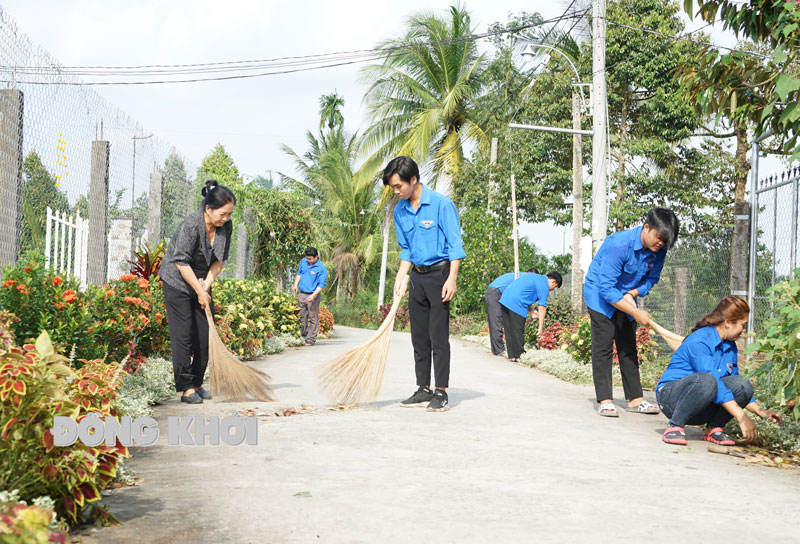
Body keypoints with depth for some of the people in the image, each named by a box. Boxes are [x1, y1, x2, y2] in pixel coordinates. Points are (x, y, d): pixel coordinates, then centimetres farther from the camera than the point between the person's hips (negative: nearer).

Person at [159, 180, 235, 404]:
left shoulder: (225, 226, -5)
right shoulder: (191, 224, -25)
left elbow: (220, 259, 3)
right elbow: (182, 262, -23)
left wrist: (207, 283, -10)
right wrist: (199, 291, -19)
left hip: (202, 283, 7)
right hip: (177, 282, -6)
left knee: (206, 334, 3)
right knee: (183, 335, -9)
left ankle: (197, 384, 14)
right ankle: (186, 388, -6)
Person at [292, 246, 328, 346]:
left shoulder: (321, 268, -13)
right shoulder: (303, 262, 5)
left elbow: (322, 284, -14)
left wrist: (313, 295, -23)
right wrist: (295, 285, 8)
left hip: (312, 296, -6)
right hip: (301, 294, 6)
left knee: (313, 318, -1)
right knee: (302, 317, 12)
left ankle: (311, 340, 3)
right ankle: (303, 336, 24)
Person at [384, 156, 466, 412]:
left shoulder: (441, 203, -12)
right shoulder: (400, 211, 8)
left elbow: (455, 244, -11)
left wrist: (451, 279, -18)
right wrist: (401, 278, 5)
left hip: (439, 274, -7)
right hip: (417, 277, 7)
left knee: (438, 337, -7)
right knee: (419, 337, 9)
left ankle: (441, 393, -3)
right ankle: (424, 390, 17)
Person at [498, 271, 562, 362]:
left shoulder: (535, 277, 24)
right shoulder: (544, 285, -3)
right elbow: (542, 307, -6)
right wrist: (541, 327, -3)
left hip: (504, 299, 9)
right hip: (516, 304, -9)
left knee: (509, 331, 11)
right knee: (518, 332, -1)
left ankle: (512, 356, 16)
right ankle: (518, 356, 3)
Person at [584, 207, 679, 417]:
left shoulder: (658, 250, -13)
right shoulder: (619, 244, -32)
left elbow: (652, 278, 4)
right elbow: (606, 288, -33)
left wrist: (632, 294, -16)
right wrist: (636, 313, -31)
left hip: (626, 297, 6)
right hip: (600, 293, -6)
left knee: (628, 348, 7)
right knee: (603, 347, -11)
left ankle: (635, 399, 11)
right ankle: (605, 401, -8)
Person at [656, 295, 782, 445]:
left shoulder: (730, 347, 10)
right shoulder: (699, 341, -19)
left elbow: (737, 388, 18)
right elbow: (712, 380, -28)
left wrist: (760, 411, 3)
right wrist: (742, 417, -30)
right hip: (671, 396, -7)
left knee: (743, 386, -17)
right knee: (704, 380, -39)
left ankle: (714, 428, -5)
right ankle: (675, 427, -24)